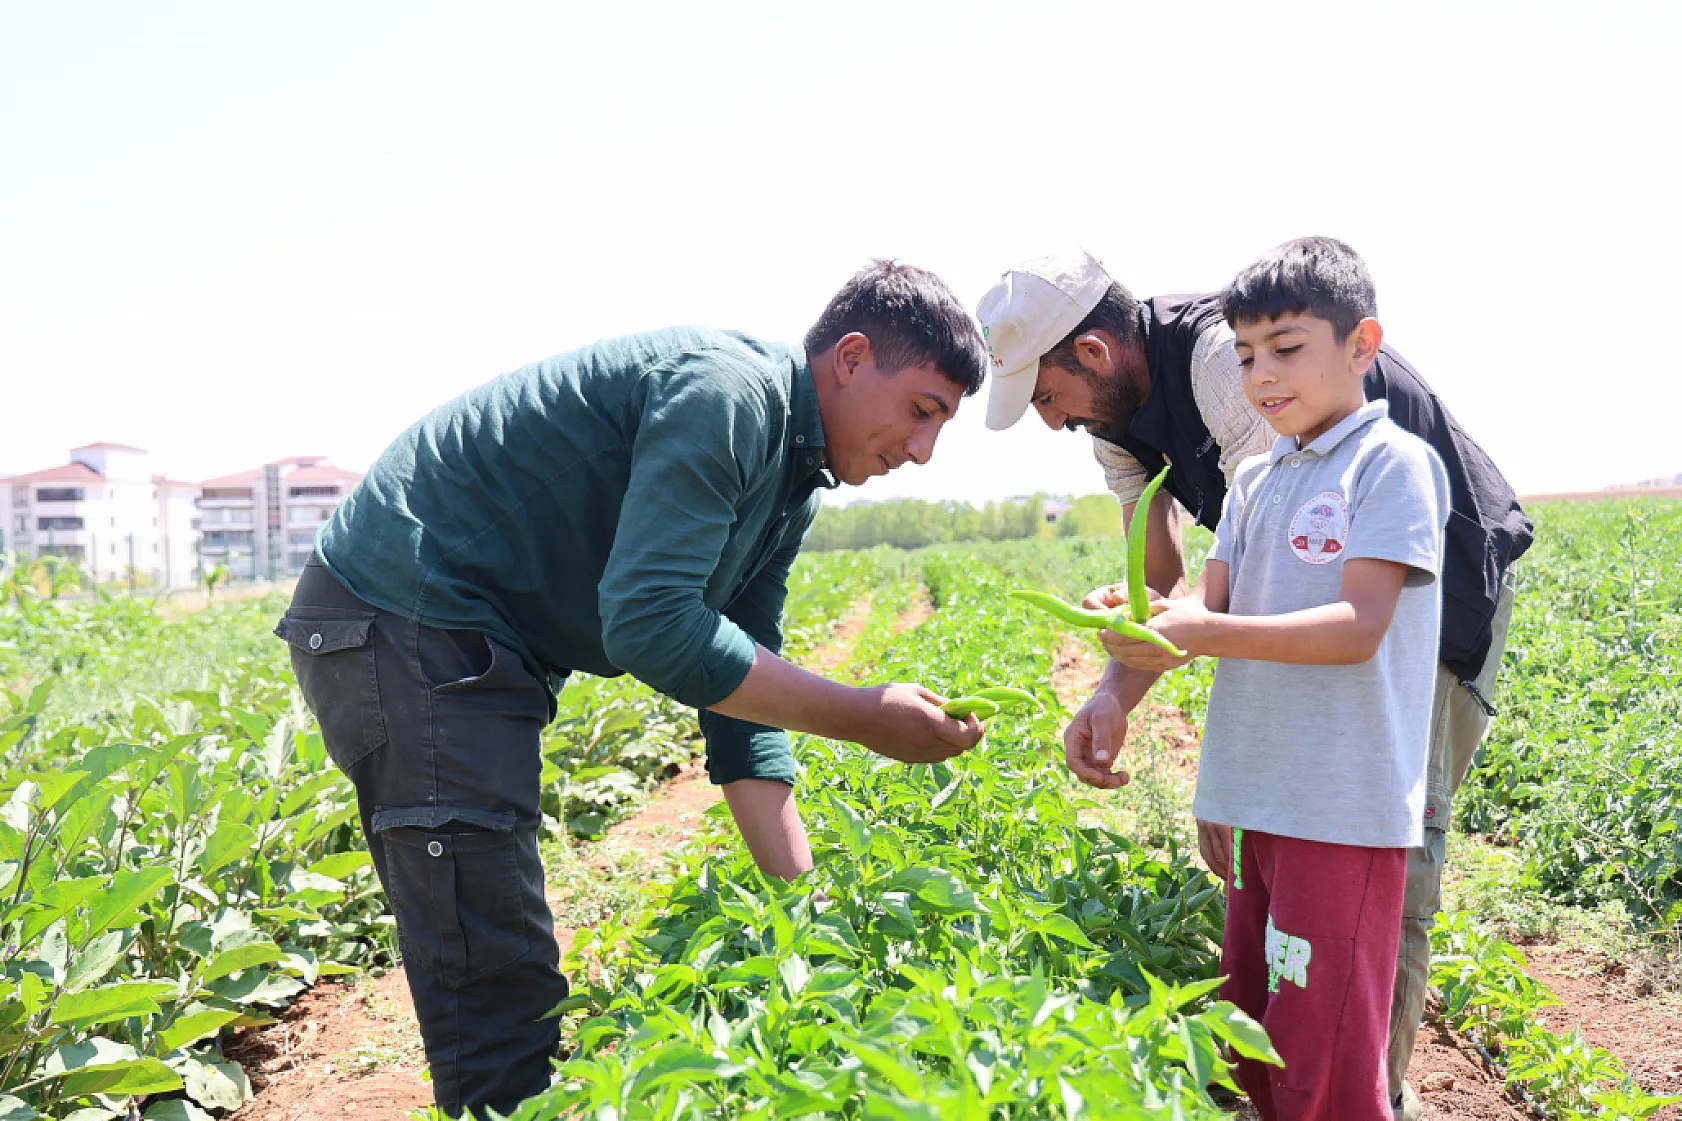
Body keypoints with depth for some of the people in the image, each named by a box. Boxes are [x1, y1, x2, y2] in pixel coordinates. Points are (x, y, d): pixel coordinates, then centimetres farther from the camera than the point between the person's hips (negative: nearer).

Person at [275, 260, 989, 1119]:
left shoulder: (788, 486, 11)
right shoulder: (725, 390, -19)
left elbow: (739, 692, 11)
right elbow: (650, 625, -29)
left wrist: (808, 899, 5)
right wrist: (863, 719, -21)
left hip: (474, 649, 10)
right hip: (404, 621, -10)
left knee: (498, 963, 17)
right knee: (497, 986, -8)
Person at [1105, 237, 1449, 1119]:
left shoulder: (1393, 462, -8)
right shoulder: (1254, 480, 14)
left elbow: (1359, 626, -17)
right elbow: (1208, 601, 7)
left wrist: (1206, 635, -26)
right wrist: (1151, 622, -15)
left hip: (1346, 806, -7)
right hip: (1254, 796, 7)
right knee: (1251, 1041, 17)